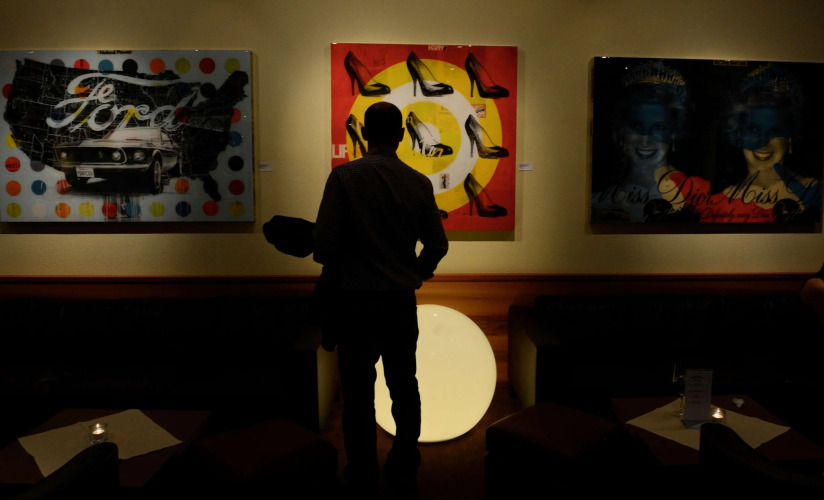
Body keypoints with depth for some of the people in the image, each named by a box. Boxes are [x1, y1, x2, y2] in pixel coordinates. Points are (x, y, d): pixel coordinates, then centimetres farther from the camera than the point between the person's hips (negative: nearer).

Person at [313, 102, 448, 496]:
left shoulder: (345, 176, -11)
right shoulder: (419, 182, -1)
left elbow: (324, 242, -14)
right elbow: (437, 245, 4)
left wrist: (336, 267, 7)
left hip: (355, 297, -3)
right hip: (402, 299, 3)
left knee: (358, 389, 10)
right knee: (404, 384, 17)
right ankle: (404, 467, 29)